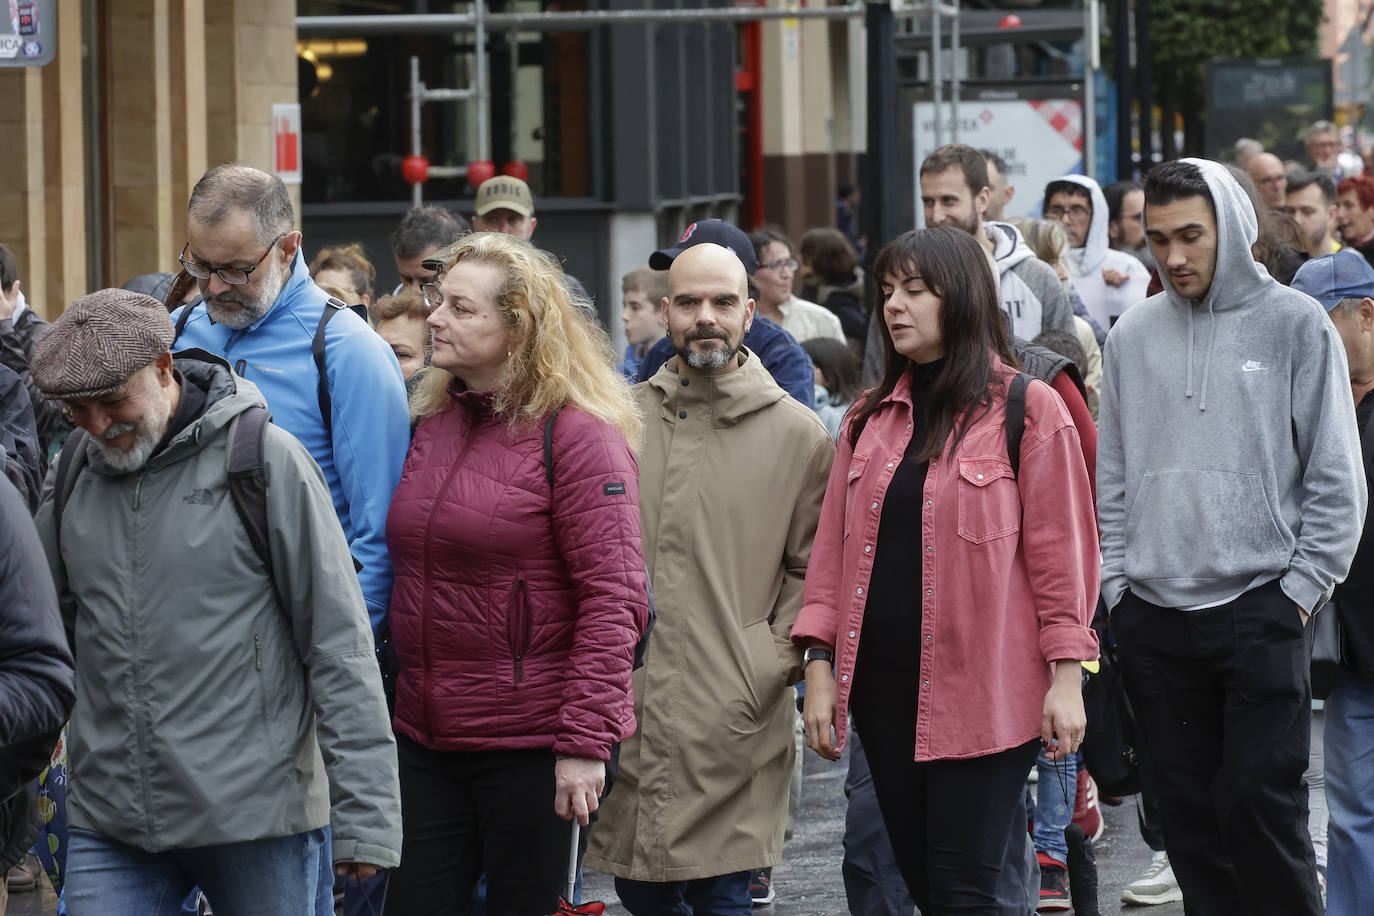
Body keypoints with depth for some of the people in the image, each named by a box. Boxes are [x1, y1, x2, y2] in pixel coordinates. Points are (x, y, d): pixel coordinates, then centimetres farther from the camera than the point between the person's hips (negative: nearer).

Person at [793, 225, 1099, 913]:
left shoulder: (1027, 408, -2)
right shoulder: (872, 418, 13)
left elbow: (1060, 547, -4)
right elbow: (834, 544, 12)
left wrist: (1067, 675, -8)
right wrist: (820, 662, 4)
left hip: (982, 693, -5)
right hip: (885, 689, 6)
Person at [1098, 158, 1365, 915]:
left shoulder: (1294, 325, -2)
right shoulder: (1133, 336, 9)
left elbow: (1336, 481, -2)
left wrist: (1298, 592, -6)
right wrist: (1118, 585, 6)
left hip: (1259, 613, -4)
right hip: (1153, 619, 4)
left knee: (1263, 804, -10)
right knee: (1189, 813, 7)